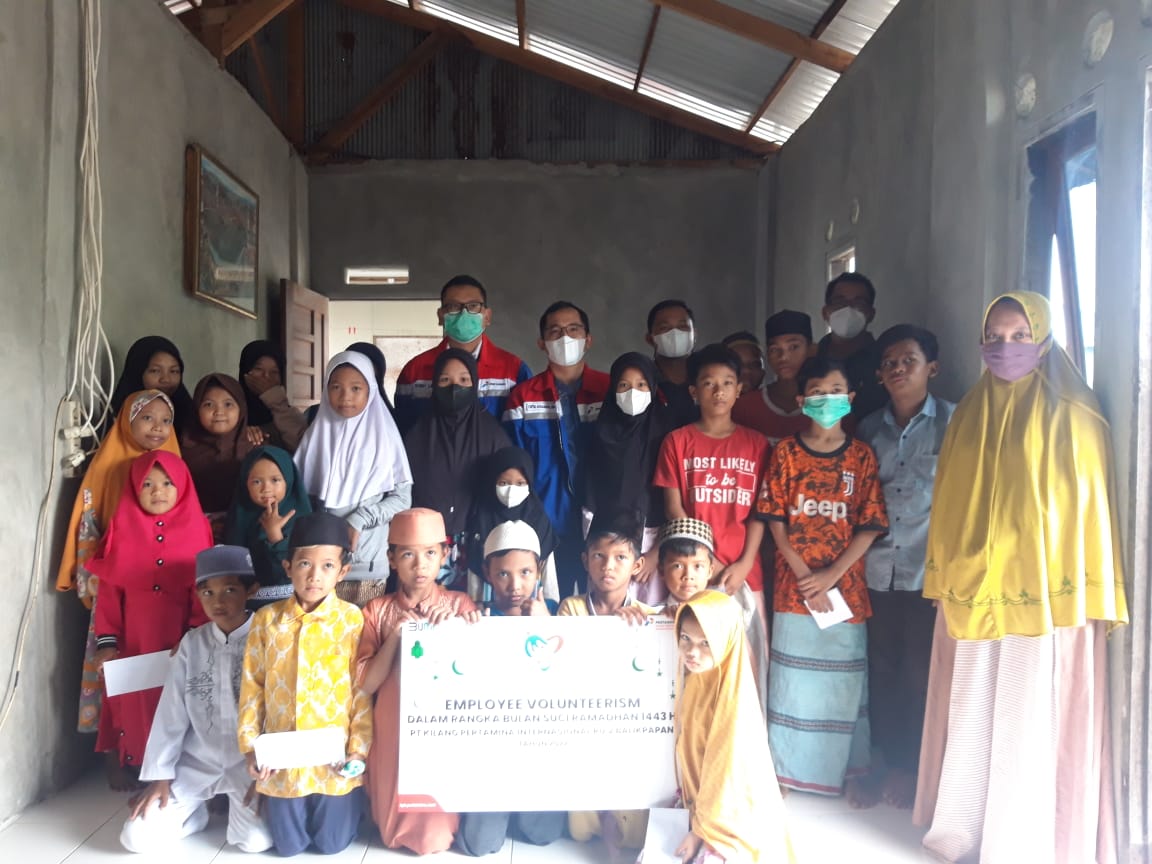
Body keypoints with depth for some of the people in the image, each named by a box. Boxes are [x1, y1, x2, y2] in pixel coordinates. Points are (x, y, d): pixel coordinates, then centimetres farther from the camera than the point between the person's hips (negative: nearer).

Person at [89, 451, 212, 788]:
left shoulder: (196, 530, -2)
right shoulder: (123, 529, 1)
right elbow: (109, 590, 1)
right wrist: (106, 640, -3)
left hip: (179, 640, -1)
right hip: (132, 639, 1)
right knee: (131, 699, 10)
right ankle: (131, 763, 28)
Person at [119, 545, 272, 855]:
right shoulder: (192, 643, 0)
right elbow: (171, 712, 2)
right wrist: (159, 774, 0)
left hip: (249, 763, -3)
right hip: (197, 762, 3)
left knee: (256, 839, -21)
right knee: (138, 837, -8)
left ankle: (234, 804, 12)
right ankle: (197, 811, 20)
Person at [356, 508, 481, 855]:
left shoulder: (460, 605, -3)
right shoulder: (378, 611, -1)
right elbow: (366, 683, -7)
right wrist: (396, 637, -19)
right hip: (394, 735, 1)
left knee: (436, 833, 4)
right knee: (393, 831, 9)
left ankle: (434, 835, 34)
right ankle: (399, 833, 39)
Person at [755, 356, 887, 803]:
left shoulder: (861, 456, 1)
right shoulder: (786, 452, 1)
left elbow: (869, 526, -3)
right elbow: (775, 520, -3)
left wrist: (830, 575, -12)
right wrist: (805, 577, -11)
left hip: (846, 587, 0)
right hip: (794, 587, 0)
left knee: (845, 678, 9)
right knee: (792, 678, 7)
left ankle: (850, 772, 25)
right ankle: (785, 771, 21)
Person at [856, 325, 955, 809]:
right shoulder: (869, 429, 11)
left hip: (930, 573, -3)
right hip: (877, 572, 4)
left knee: (922, 674, 4)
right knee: (883, 672, 10)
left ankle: (918, 771, 20)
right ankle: (892, 764, 25)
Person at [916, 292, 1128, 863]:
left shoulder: (1071, 417, -6)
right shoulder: (968, 415, 9)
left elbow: (1089, 506, -7)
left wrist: (1084, 596, -10)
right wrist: (943, 578, 11)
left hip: (1045, 596, -4)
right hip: (973, 593, 5)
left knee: (1032, 725, 3)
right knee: (972, 720, 12)